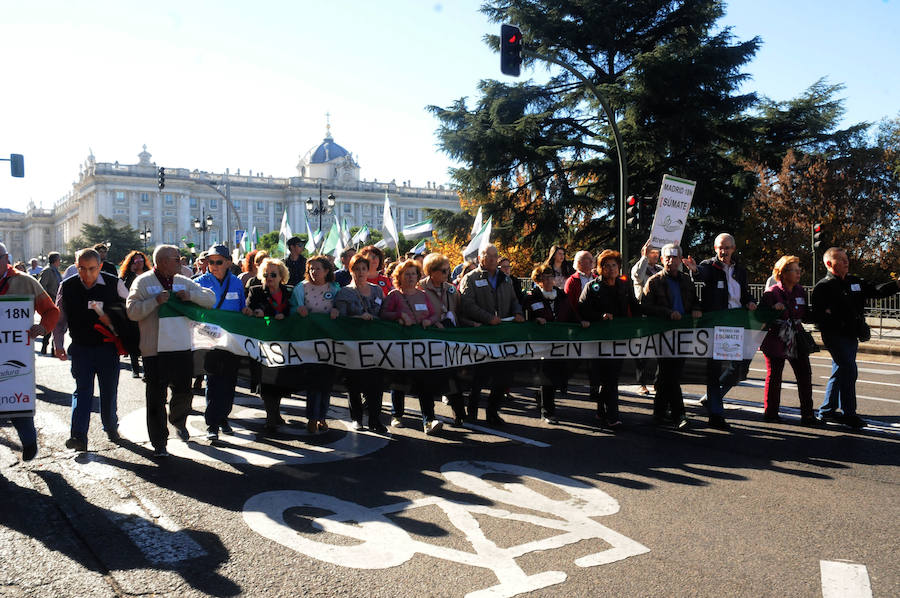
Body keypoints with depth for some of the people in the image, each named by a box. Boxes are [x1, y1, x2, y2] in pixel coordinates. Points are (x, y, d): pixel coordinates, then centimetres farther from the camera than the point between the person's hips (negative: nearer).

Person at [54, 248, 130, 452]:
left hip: (108, 347, -1)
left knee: (109, 390, 9)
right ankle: (79, 436, -8)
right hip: (81, 348, 1)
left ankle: (111, 427, 29)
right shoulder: (67, 287, 0)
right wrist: (58, 345, 8)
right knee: (82, 390, -5)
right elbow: (59, 318, 10)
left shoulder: (114, 284, -6)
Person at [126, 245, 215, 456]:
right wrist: (156, 301, -22)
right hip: (154, 350, -4)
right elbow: (132, 311, -11)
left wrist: (190, 295, -11)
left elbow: (210, 298, 6)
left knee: (184, 391, 9)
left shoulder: (183, 282, 11)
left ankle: (179, 421, 41)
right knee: (156, 397, 1)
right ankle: (159, 443, 11)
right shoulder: (143, 282, -1)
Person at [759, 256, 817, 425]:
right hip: (776, 340, -5)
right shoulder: (772, 293, -9)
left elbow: (805, 315, 15)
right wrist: (773, 309, -29)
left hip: (797, 340, 5)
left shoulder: (801, 291, 9)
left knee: (805, 374, -1)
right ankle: (770, 412, 18)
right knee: (774, 375, 5)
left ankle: (807, 414, 6)